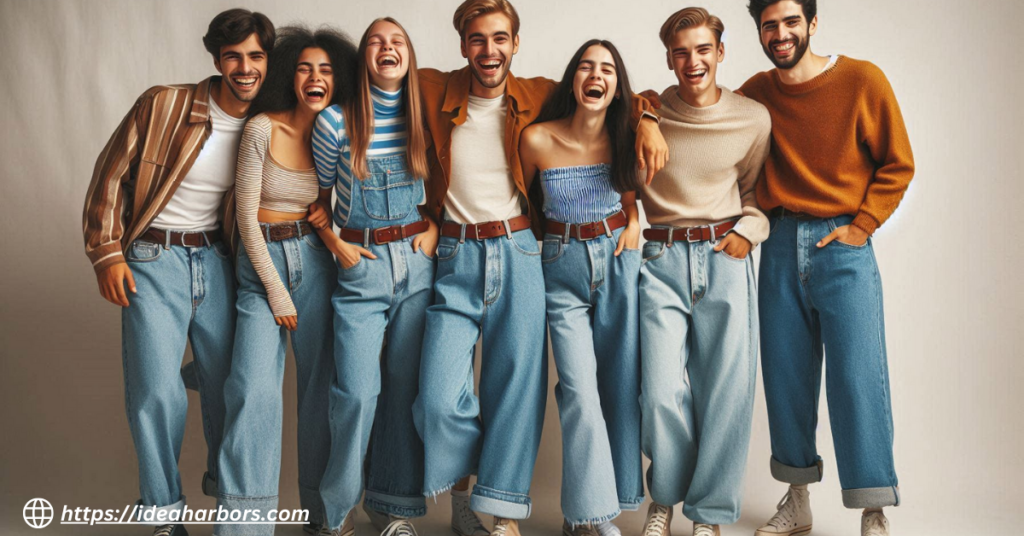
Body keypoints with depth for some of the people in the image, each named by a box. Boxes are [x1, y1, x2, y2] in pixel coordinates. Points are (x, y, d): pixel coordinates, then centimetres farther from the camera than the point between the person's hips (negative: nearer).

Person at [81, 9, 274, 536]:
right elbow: (111, 175, -4)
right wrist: (107, 253, -7)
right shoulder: (163, 105, -9)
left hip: (216, 259, 3)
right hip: (154, 260, -3)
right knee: (156, 391, -5)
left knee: (229, 382, 10)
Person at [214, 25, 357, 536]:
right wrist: (277, 292, -7)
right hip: (262, 261, -2)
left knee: (320, 383, 5)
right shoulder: (262, 129, -5)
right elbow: (246, 215, -6)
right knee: (255, 388, -11)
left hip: (316, 261, 3)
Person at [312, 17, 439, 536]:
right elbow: (318, 196, 9)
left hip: (417, 261, 2)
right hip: (361, 265, -2)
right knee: (356, 391, -7)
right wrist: (336, 245, -3)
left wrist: (435, 230, 1)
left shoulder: (423, 118, 5)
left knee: (407, 384, 7)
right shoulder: (335, 121, -2)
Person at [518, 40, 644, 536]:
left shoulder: (625, 141, -2)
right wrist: (529, 243, 5)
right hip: (563, 264, -2)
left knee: (619, 380, 4)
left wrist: (632, 228, 0)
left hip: (617, 258, 2)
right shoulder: (537, 139, -9)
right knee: (579, 388, -9)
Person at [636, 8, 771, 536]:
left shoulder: (753, 119, 4)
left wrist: (748, 229, 1)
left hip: (724, 258, 1)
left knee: (727, 393, 1)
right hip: (660, 259, -1)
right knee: (662, 393, -8)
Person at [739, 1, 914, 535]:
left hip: (842, 246, -3)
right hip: (779, 245, 4)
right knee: (785, 376, 9)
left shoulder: (862, 80, -2)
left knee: (857, 377, -6)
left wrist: (862, 225, -8)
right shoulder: (756, 92, 7)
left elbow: (897, 164, 1)